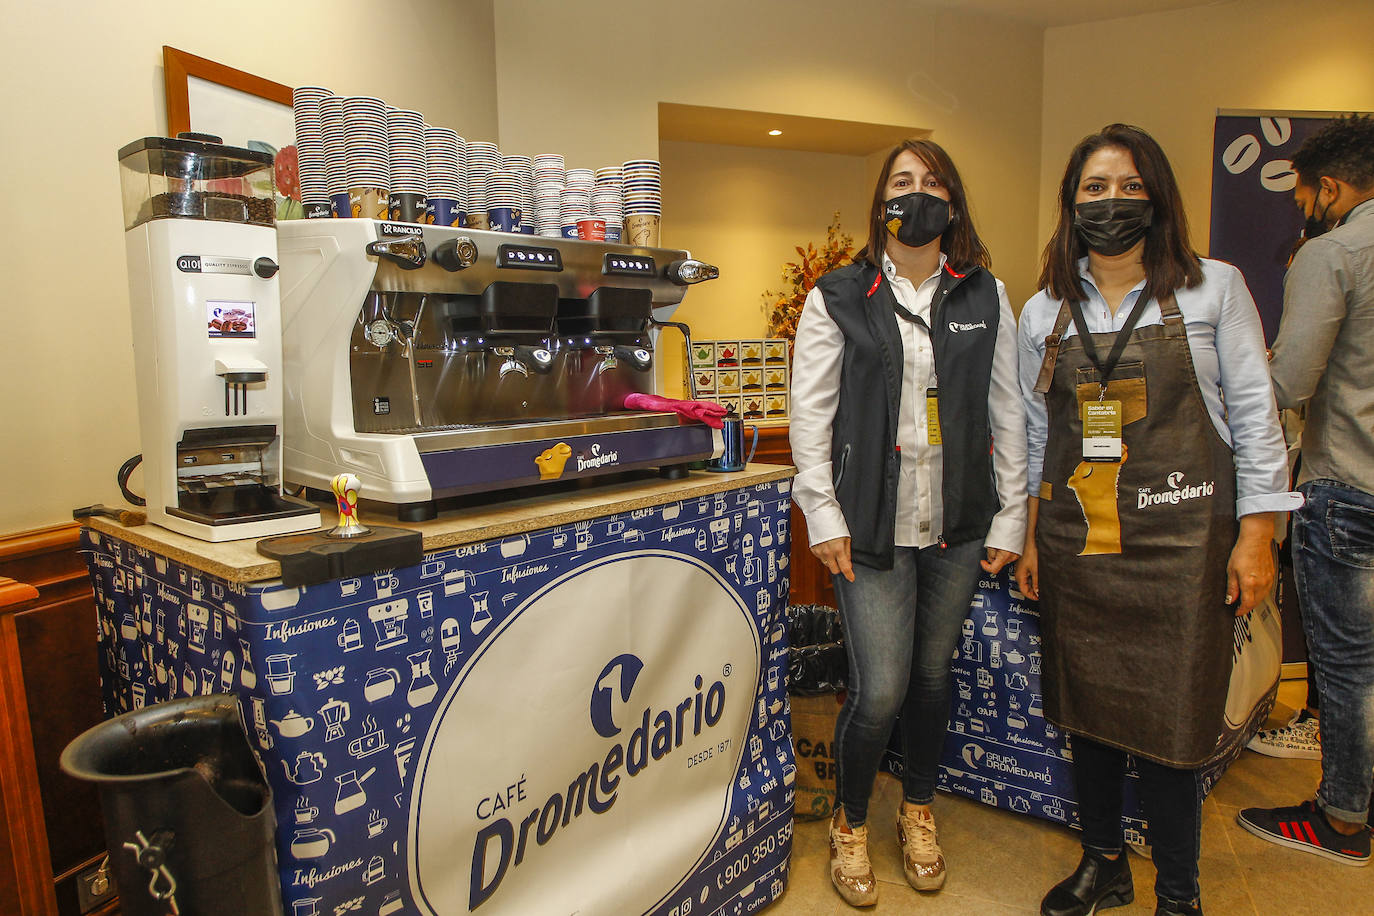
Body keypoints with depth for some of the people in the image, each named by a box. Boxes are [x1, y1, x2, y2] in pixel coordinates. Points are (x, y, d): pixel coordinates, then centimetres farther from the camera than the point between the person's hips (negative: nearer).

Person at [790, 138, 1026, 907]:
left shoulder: (988, 297, 8)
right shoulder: (838, 298, 1)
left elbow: (1008, 411, 7)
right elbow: (811, 412, -1)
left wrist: (1010, 517, 4)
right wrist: (824, 518, -7)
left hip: (959, 526, 3)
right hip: (873, 526, -2)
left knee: (933, 675, 14)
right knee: (880, 693, -4)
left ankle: (919, 813, 39)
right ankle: (851, 824, 25)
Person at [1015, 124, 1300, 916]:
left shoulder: (1214, 288, 1)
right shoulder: (1044, 313, 9)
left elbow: (1254, 414, 0)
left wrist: (1256, 534, -6)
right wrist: (1031, 536, 10)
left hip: (1179, 539, -3)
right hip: (1076, 540, 3)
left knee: (1170, 717, 2)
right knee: (1086, 704, 12)